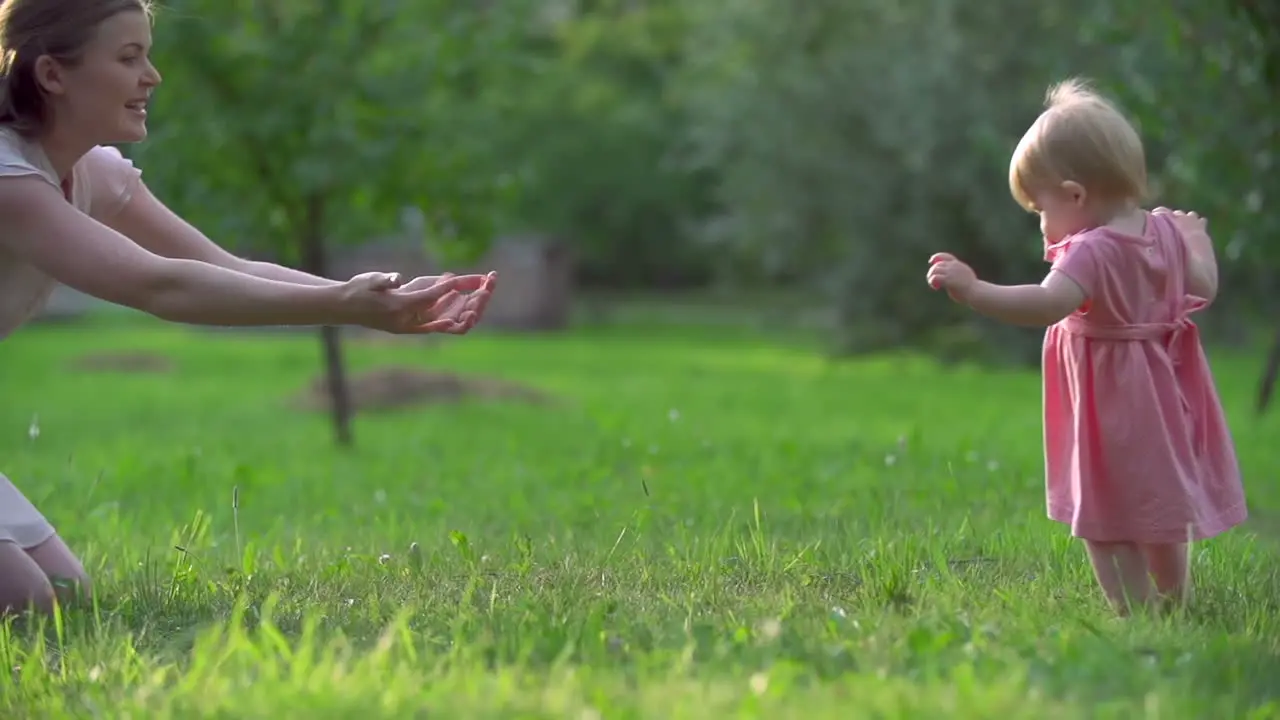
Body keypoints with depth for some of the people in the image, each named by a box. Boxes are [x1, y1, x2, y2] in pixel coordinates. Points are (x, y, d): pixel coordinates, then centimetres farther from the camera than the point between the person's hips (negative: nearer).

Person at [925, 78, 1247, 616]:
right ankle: (1176, 604, 38)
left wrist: (972, 291, -44)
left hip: (1111, 409, -9)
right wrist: (1198, 240, 32)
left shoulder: (1093, 251, -24)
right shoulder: (1166, 231, 0)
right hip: (1164, 403, 9)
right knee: (1160, 510, 24)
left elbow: (1049, 304, -40)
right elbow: (1203, 289, 14)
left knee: (1104, 522, -1)